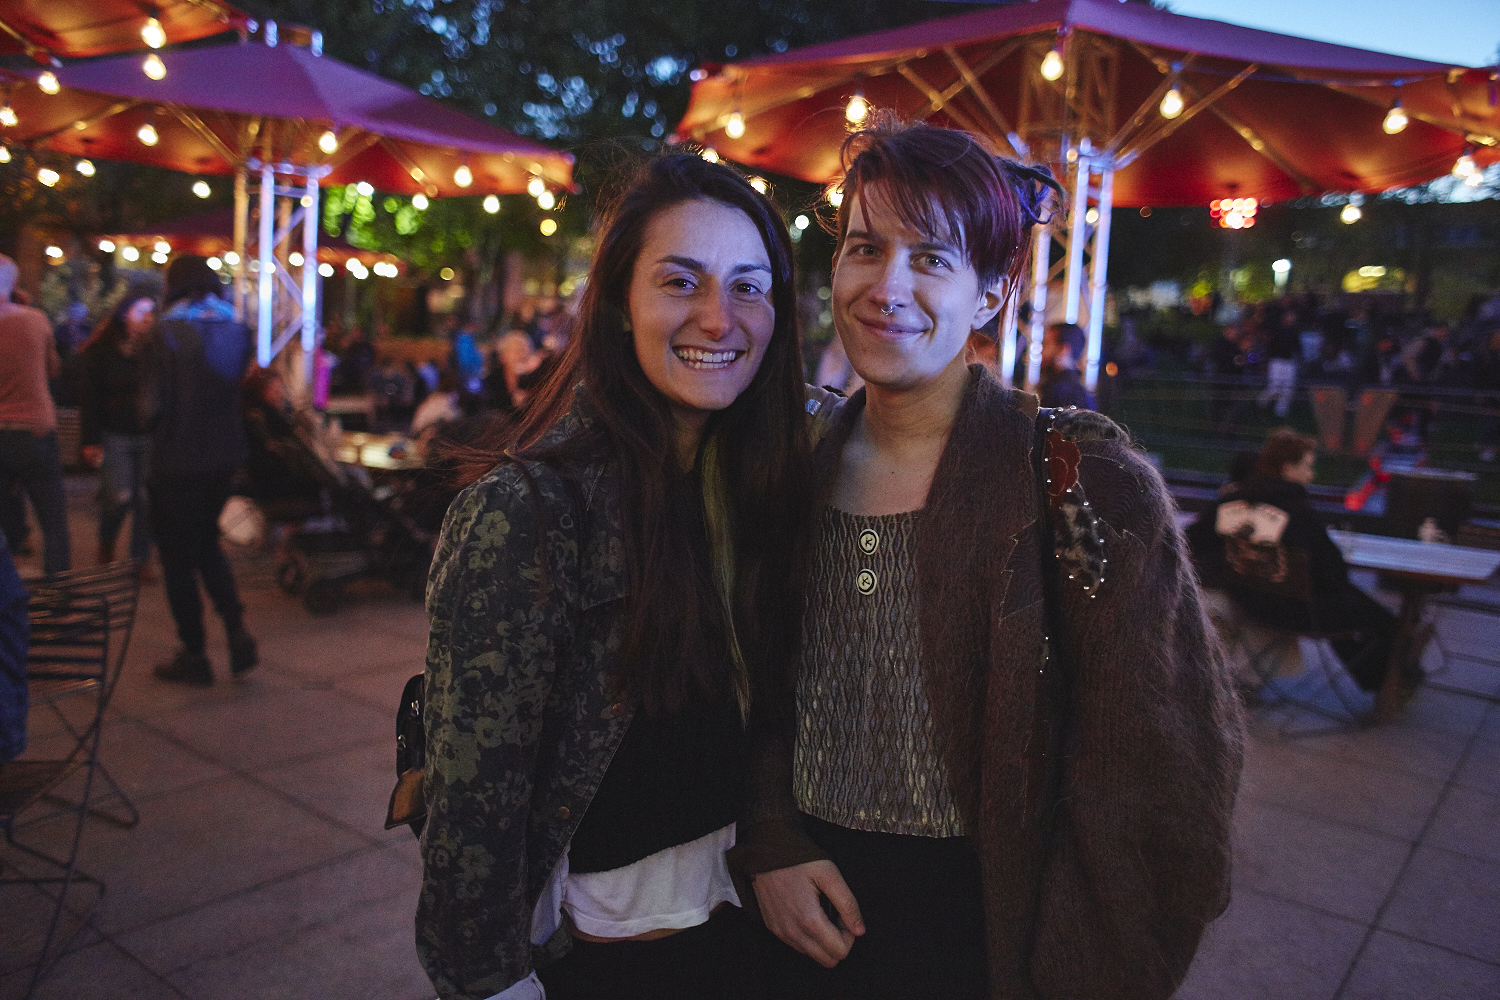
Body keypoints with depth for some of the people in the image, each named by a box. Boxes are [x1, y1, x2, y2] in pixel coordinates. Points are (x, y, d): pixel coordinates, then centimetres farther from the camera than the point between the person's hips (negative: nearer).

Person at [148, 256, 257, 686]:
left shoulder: (168, 332, -14)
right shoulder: (238, 331, 3)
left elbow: (155, 400, -14)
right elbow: (244, 391, 7)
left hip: (178, 459, -6)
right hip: (225, 454, 6)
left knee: (177, 554, 8)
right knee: (206, 542, 23)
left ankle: (194, 655, 14)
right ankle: (237, 627, 8)